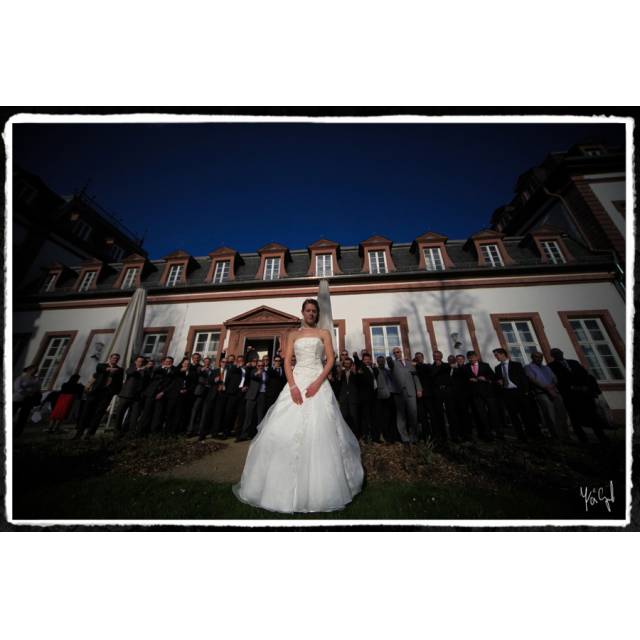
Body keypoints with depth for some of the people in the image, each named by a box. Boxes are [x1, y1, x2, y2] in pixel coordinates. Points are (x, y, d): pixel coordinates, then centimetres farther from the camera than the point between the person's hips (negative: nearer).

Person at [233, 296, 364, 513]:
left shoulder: (324, 333, 9)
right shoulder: (293, 334, 13)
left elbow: (331, 359, -1)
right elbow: (287, 361, 4)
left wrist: (318, 383, -14)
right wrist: (292, 386, -11)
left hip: (318, 382, -1)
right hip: (297, 381, 2)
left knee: (319, 431, -3)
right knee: (286, 430, 0)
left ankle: (319, 489, 16)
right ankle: (286, 486, 18)